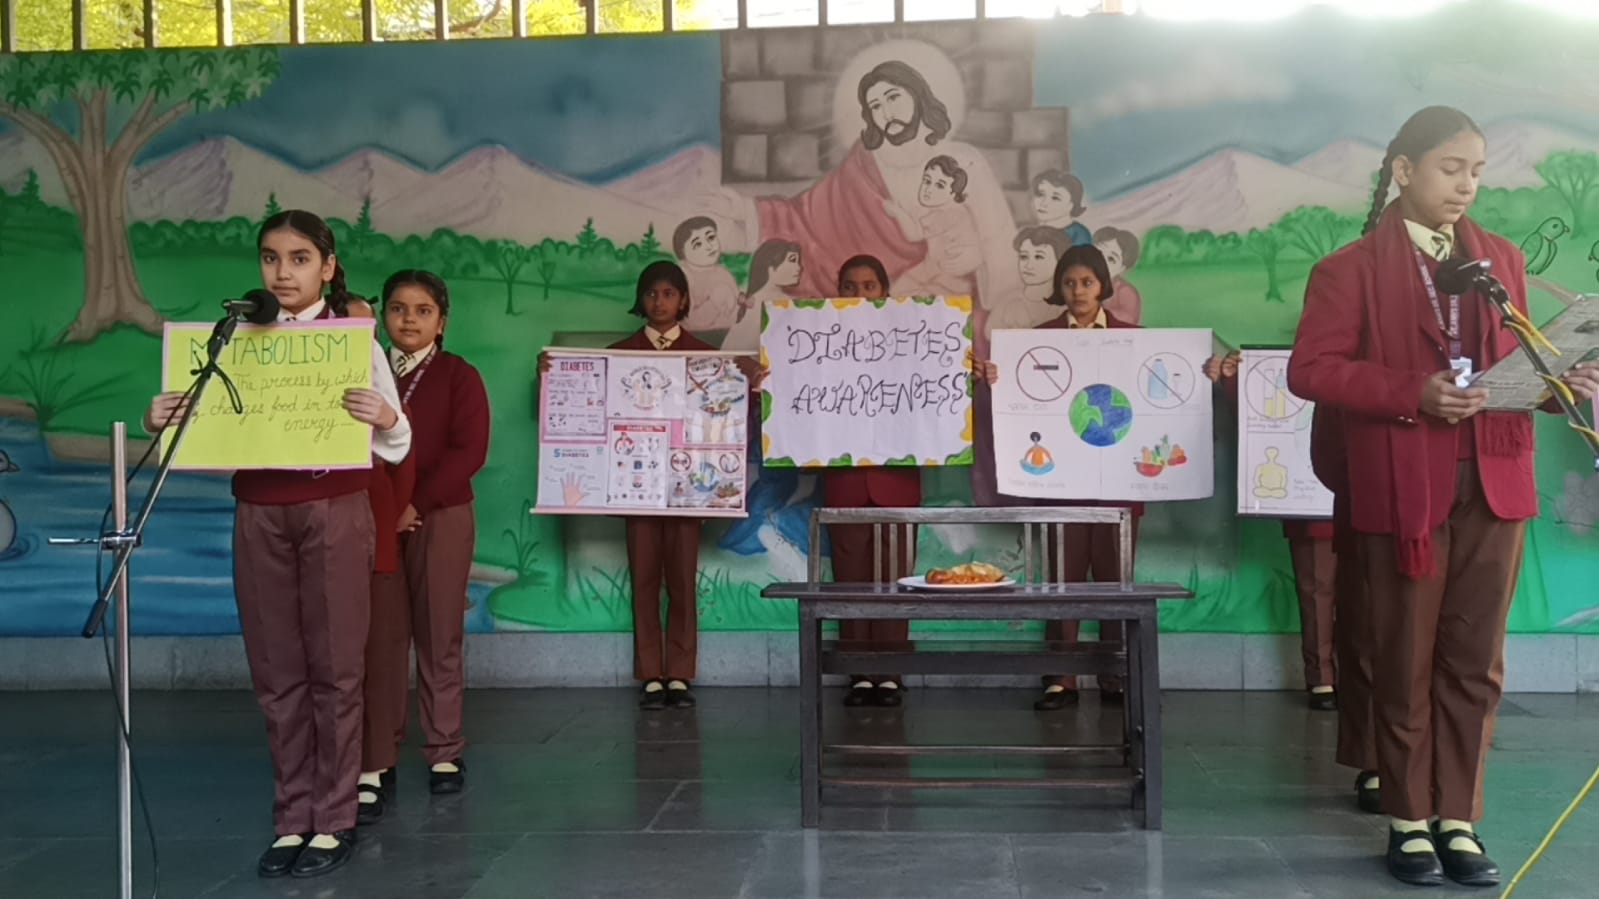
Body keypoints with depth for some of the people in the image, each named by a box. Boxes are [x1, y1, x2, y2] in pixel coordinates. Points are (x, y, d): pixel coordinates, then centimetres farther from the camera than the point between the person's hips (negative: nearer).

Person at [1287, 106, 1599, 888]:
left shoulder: (1503, 260, 11)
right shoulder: (1350, 269, -3)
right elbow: (1310, 370, -11)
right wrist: (1413, 394, -21)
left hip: (1494, 485, 4)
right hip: (1404, 490, -4)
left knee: (1474, 663, 8)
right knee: (1406, 664, 6)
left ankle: (1459, 820, 18)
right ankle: (1409, 822, 18)